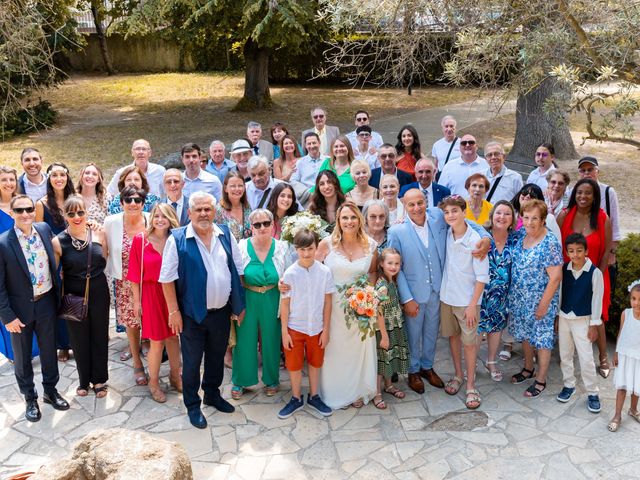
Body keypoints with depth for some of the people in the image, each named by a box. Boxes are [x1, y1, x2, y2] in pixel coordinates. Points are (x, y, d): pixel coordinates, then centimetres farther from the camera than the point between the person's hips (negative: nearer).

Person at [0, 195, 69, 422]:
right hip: (20, 309, -3)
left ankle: (51, 390, 39)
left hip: (46, 302, 4)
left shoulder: (44, 229, -6)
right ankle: (30, 398, 34)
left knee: (49, 349, 19)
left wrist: (57, 294, 7)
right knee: (23, 356, 14)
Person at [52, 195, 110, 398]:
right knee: (79, 338, 14)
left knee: (99, 336, 13)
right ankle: (84, 380, 34)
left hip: (99, 293, 1)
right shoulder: (58, 241, -11)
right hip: (74, 296, -1)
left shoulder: (98, 233, -6)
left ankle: (99, 379, 32)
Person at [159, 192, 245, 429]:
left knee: (217, 357, 19)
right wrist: (174, 312, -12)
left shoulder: (225, 235, 2)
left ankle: (212, 394, 40)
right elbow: (167, 278, -10)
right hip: (192, 313, -4)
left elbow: (237, 271, 8)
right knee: (192, 362, 9)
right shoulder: (177, 239, -11)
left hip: (221, 311, 4)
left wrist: (239, 305, 7)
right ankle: (192, 406, 25)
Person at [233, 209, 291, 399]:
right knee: (244, 339, 8)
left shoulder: (282, 247, -5)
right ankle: (240, 381, 27)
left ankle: (271, 379, 34)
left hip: (272, 302, 1)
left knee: (271, 340, 13)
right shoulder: (242, 247, -9)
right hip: (247, 300, -1)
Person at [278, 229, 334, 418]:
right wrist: (284, 331, -6)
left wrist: (326, 330, -2)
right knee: (294, 364, 10)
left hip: (317, 327, 1)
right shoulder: (290, 273, -14)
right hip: (295, 327, -1)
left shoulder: (324, 272, -11)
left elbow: (327, 301, -4)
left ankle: (314, 397, 36)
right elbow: (285, 304, -7)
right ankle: (296, 399, 30)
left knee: (315, 362, 17)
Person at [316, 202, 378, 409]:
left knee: (359, 347, 12)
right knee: (334, 349, 8)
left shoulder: (370, 245, -3)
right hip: (333, 305, -2)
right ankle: (334, 393, 29)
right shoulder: (327, 244, -10)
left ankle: (357, 391, 33)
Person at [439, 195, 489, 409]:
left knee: (469, 342, 3)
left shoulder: (474, 240, -17)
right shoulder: (446, 234, -4)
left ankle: (471, 385, 14)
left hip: (467, 300, -5)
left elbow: (482, 277, -14)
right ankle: (458, 374, 35)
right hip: (446, 296, 5)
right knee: (453, 336, 17)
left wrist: (473, 304, -15)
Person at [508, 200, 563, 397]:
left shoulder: (550, 243, -21)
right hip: (519, 299, 7)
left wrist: (544, 304, -18)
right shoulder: (521, 236, 0)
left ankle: (541, 380, 22)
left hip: (540, 301, -7)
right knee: (524, 334, 21)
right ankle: (528, 369, 41)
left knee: (542, 339, 7)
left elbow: (555, 277, -20)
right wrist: (513, 295, 11)